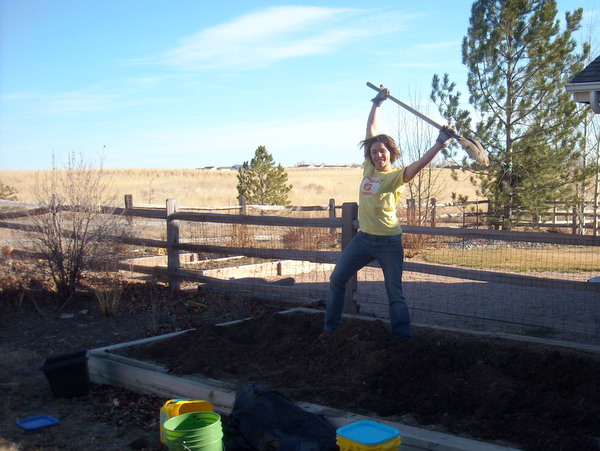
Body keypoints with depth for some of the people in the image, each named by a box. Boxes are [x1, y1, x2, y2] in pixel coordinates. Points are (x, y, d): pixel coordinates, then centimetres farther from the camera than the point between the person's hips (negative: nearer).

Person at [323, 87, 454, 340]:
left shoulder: (397, 175, -10)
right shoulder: (369, 167, 3)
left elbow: (421, 163, -27)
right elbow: (371, 128, 8)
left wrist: (440, 143, -38)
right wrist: (377, 103, 10)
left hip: (389, 242, -6)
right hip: (364, 238, 6)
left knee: (394, 292, 1)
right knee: (337, 279, 11)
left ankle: (403, 336, 11)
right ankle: (331, 326, 26)